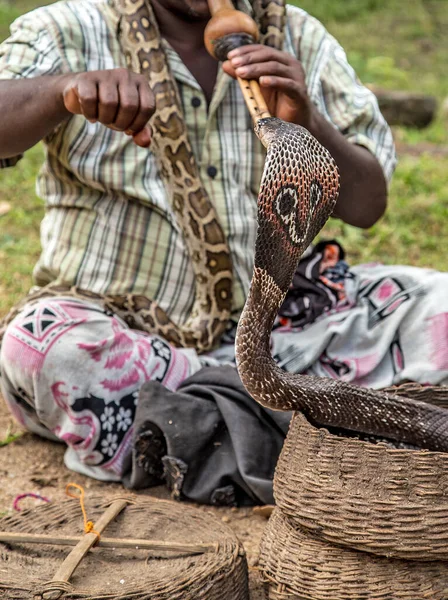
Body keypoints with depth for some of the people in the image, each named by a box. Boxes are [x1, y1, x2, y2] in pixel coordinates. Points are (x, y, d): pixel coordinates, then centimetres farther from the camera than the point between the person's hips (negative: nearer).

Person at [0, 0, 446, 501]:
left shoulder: (298, 41, 7)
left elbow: (367, 205, 3)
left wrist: (308, 123, -16)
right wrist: (68, 89, -40)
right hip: (115, 325, -2)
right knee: (41, 347, -35)